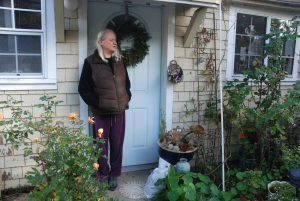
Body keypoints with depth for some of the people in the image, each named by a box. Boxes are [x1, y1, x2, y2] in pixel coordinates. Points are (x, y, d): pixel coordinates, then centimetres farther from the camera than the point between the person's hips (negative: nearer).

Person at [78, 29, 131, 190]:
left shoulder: (119, 61, 9)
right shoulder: (91, 62, -5)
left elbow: (126, 83, 18)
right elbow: (83, 88, -5)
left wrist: (127, 98, 5)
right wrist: (96, 103, -12)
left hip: (119, 111, 4)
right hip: (101, 112, -3)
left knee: (117, 144, 10)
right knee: (101, 145, 9)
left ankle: (113, 175, 29)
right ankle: (103, 175, 30)